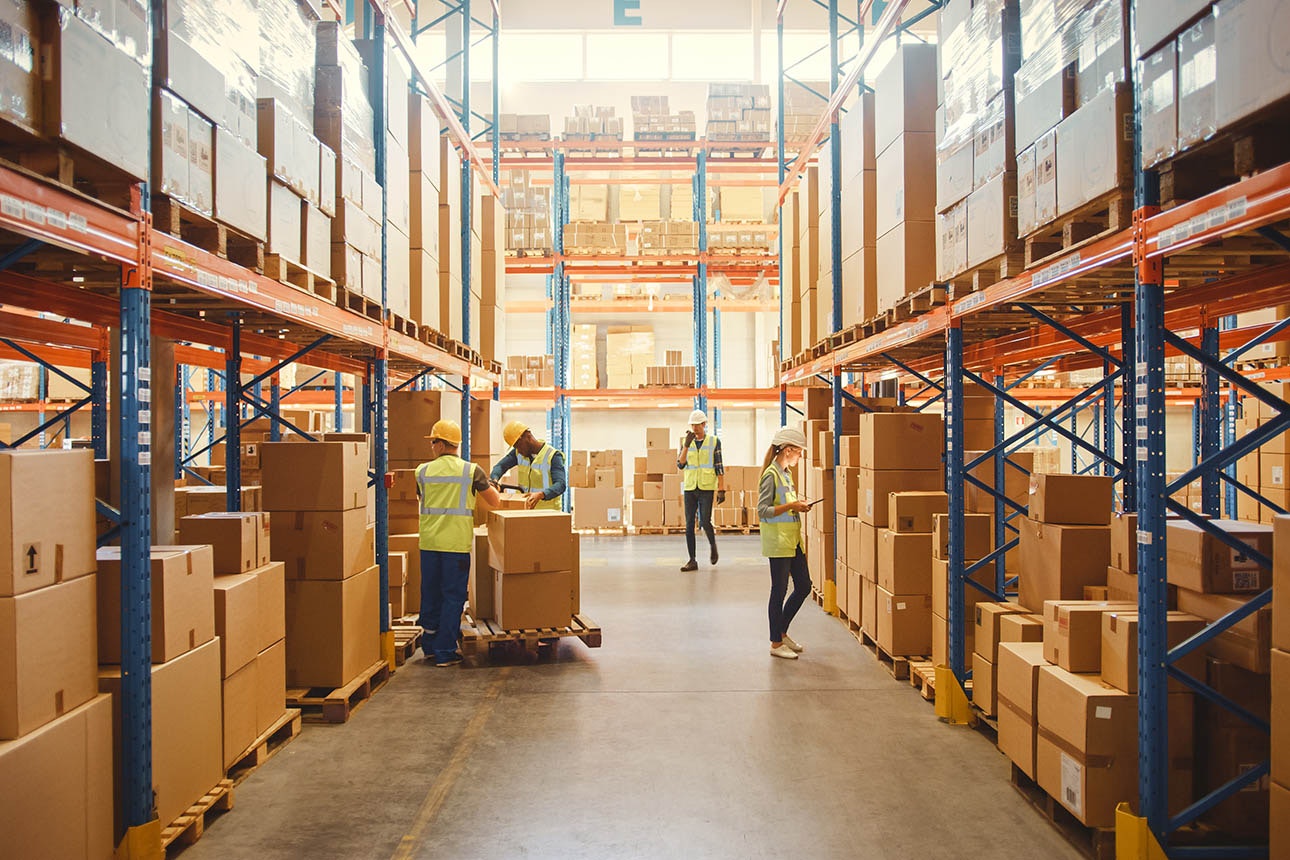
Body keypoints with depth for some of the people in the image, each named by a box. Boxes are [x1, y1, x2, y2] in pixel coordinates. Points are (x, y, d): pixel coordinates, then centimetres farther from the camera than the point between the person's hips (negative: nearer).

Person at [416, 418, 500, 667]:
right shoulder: (471, 471, -4)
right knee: (453, 597, 3)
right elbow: (494, 500, 4)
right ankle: (445, 652, 5)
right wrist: (488, 486, 27)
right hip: (457, 543, -3)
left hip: (429, 542, 3)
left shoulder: (422, 471, 3)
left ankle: (430, 646, 26)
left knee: (430, 594, 15)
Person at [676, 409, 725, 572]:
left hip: (706, 488, -3)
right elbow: (680, 465, -3)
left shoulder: (714, 441, 1)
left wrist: (721, 490, -6)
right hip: (690, 488, 3)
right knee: (689, 525, 1)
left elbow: (719, 467, 0)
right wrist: (686, 445, -14)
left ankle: (713, 545, 19)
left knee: (705, 521, -12)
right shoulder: (686, 442, 8)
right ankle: (692, 561, 6)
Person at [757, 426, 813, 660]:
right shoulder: (771, 475, -14)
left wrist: (798, 506, 6)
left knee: (804, 586, 12)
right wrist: (790, 506, -24)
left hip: (793, 538, 9)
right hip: (778, 540, -9)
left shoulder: (786, 473, 13)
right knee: (779, 590, -1)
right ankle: (776, 643, 10)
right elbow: (763, 510, -18)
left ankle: (782, 632, 26)